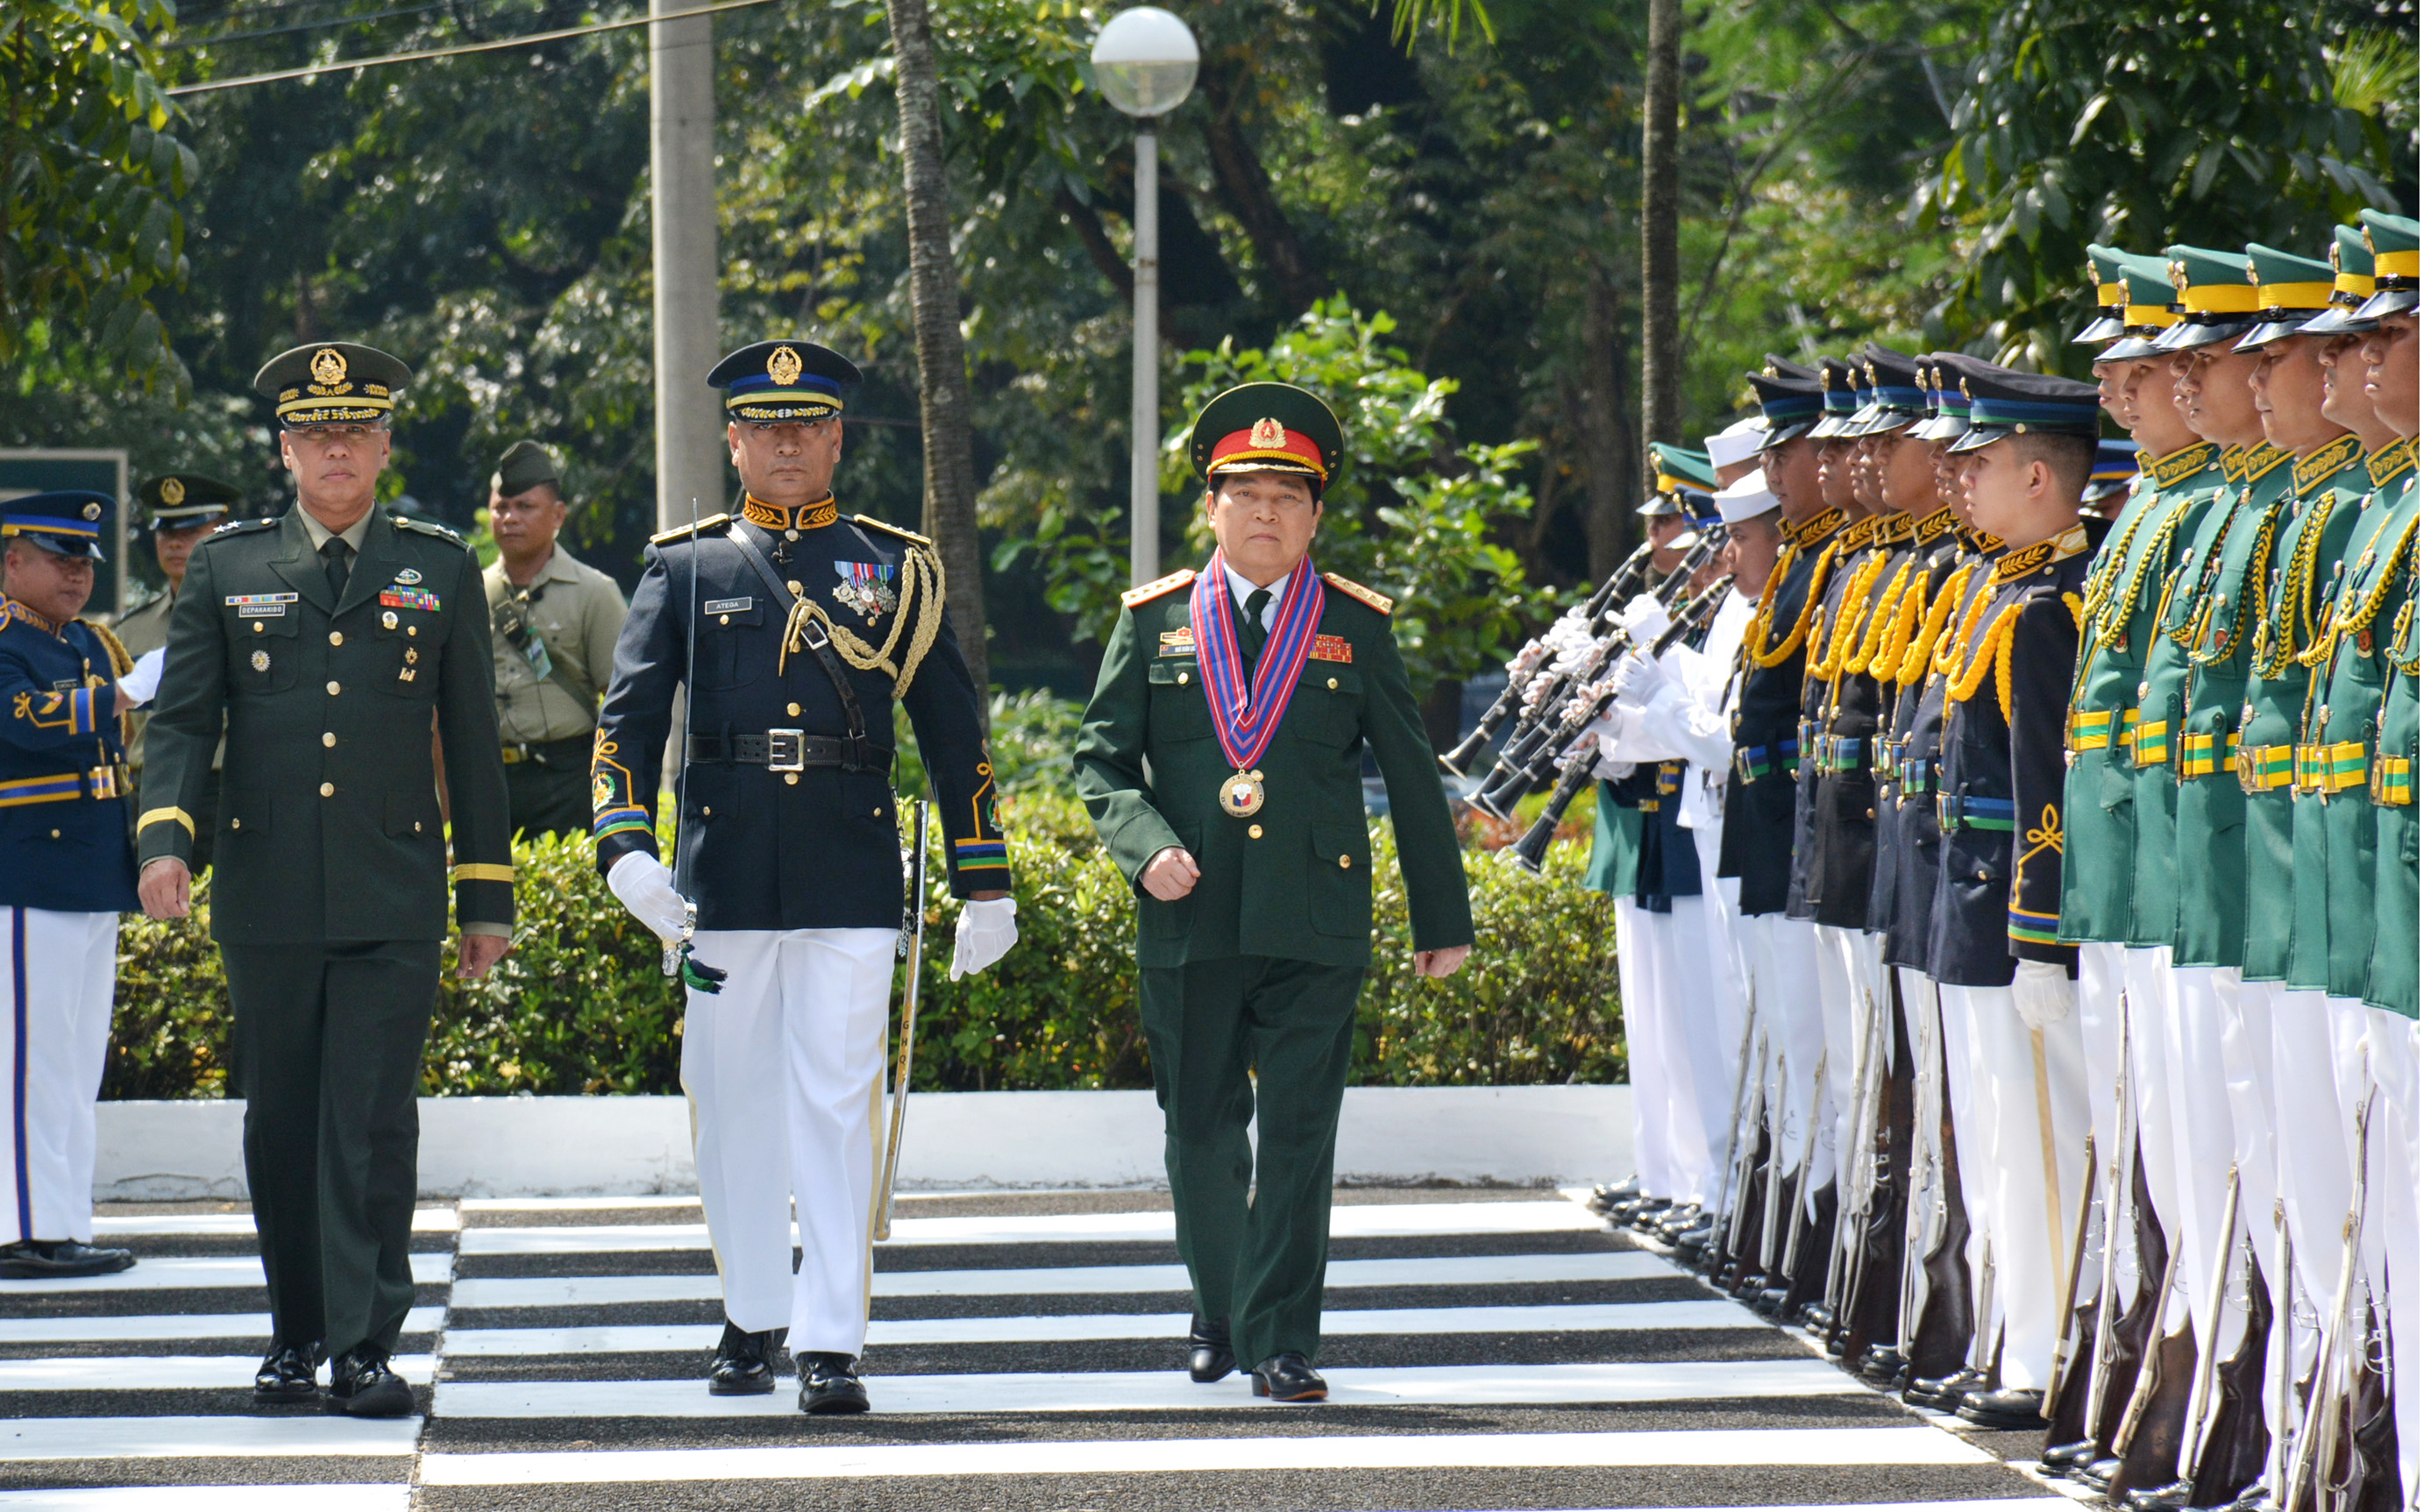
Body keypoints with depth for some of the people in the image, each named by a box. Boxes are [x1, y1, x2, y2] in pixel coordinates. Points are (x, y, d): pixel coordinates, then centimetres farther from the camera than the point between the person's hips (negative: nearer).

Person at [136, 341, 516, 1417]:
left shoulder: (440, 570, 8)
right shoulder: (226, 568, 8)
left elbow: (473, 742, 10)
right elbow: (181, 717, 5)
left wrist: (487, 895, 8)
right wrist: (165, 835, -13)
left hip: (394, 895, -1)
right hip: (267, 895, 1)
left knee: (374, 1122, -8)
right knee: (280, 1123, 8)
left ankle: (365, 1348, -7)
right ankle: (295, 1336, 21)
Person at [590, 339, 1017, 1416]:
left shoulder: (895, 567, 9)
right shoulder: (686, 568, 9)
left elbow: (953, 730, 11)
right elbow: (628, 716, 2)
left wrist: (983, 883, 8)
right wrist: (627, 848, -13)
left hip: (853, 879, -1)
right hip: (723, 878, 1)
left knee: (838, 1105, -7)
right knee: (733, 1104, 8)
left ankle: (831, 1342, -8)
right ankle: (753, 1317, 23)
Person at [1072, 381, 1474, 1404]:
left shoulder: (1356, 628, 7)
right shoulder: (1155, 621, 8)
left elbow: (1412, 778, 11)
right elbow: (1102, 757, 8)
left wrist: (1443, 920, 11)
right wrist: (1145, 847, -11)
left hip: (1316, 926, -1)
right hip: (1190, 926, 1)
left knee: (1298, 1136, -5)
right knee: (1200, 1131, 9)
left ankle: (1281, 1342, -1)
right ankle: (1219, 1309, 30)